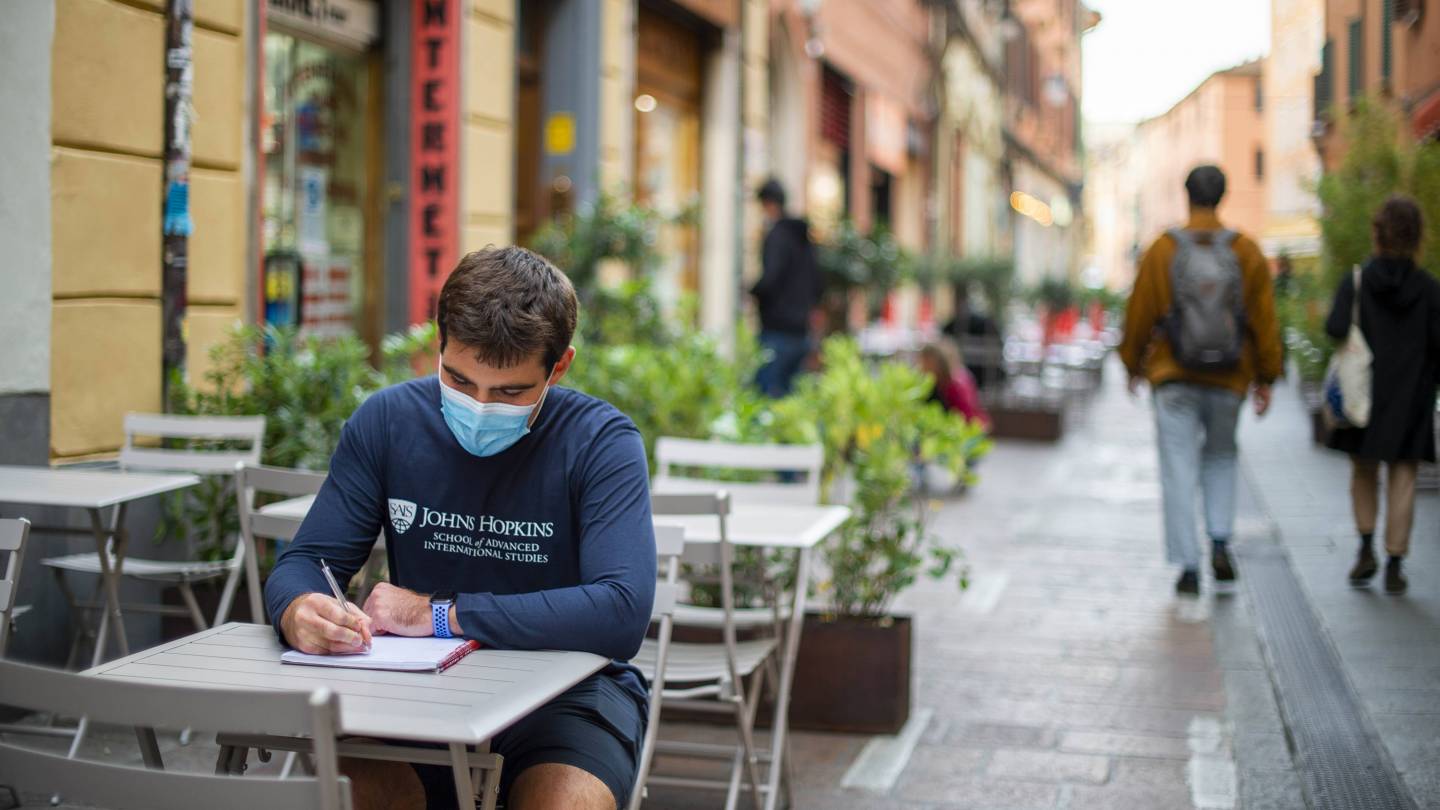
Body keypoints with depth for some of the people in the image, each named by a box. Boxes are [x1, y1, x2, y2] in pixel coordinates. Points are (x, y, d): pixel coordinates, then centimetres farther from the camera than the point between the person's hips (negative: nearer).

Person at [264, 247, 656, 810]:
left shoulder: (601, 441, -11)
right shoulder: (388, 420, 0)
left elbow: (622, 614, -22)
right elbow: (304, 562, 2)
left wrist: (440, 614, -21)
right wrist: (298, 611, -24)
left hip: (568, 691, -2)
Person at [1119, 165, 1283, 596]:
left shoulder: (1162, 251, -5)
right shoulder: (1247, 252, -1)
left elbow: (1139, 314, 0)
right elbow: (1264, 319, 0)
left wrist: (1133, 363, 15)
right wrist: (1265, 378, 8)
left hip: (1174, 378, -2)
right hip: (1228, 381, 2)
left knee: (1179, 471, 2)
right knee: (1221, 456, 22)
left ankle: (1188, 566, -1)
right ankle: (1220, 541, 7)